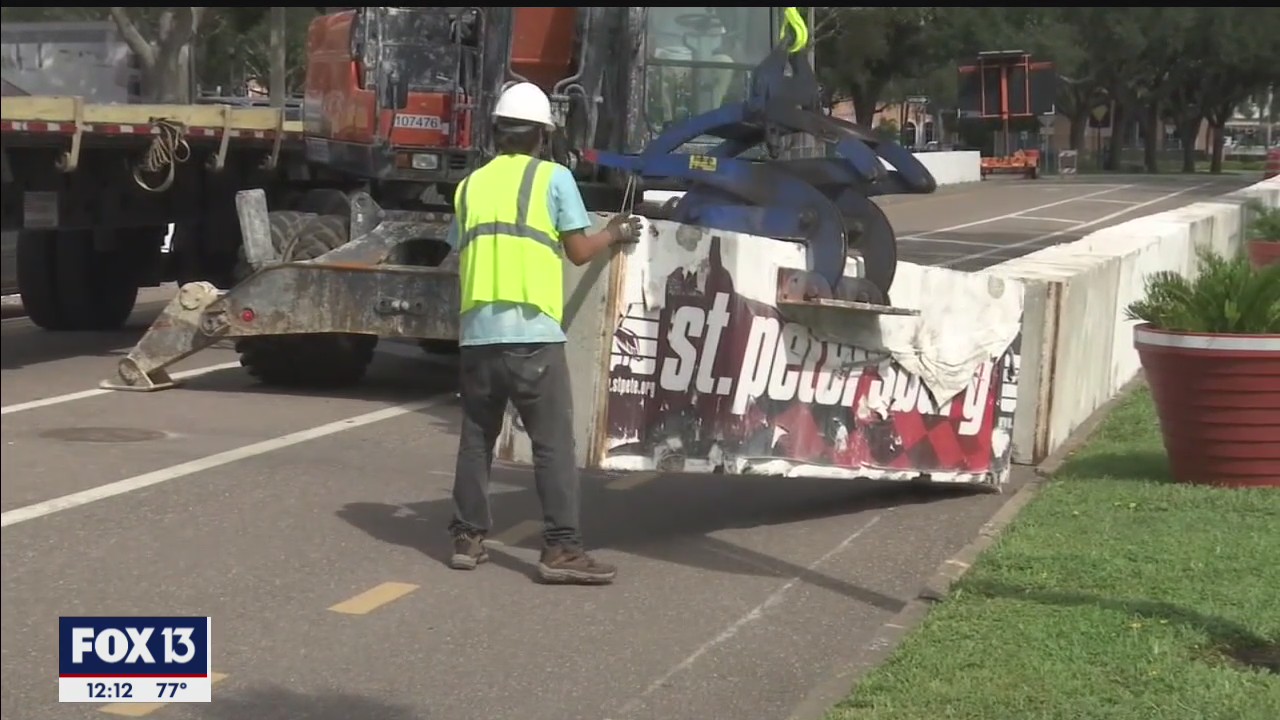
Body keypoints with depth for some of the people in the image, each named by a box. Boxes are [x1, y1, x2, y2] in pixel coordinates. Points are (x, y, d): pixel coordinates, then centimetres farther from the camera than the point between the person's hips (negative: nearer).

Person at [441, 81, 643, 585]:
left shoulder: (471, 184, 14)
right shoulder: (553, 178, 2)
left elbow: (460, 254, 15)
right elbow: (579, 252, 3)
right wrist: (614, 234, 21)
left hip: (476, 331, 5)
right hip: (531, 332, -5)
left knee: (476, 437, 14)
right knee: (553, 442, -2)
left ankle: (468, 538, 19)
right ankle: (561, 548, -5)